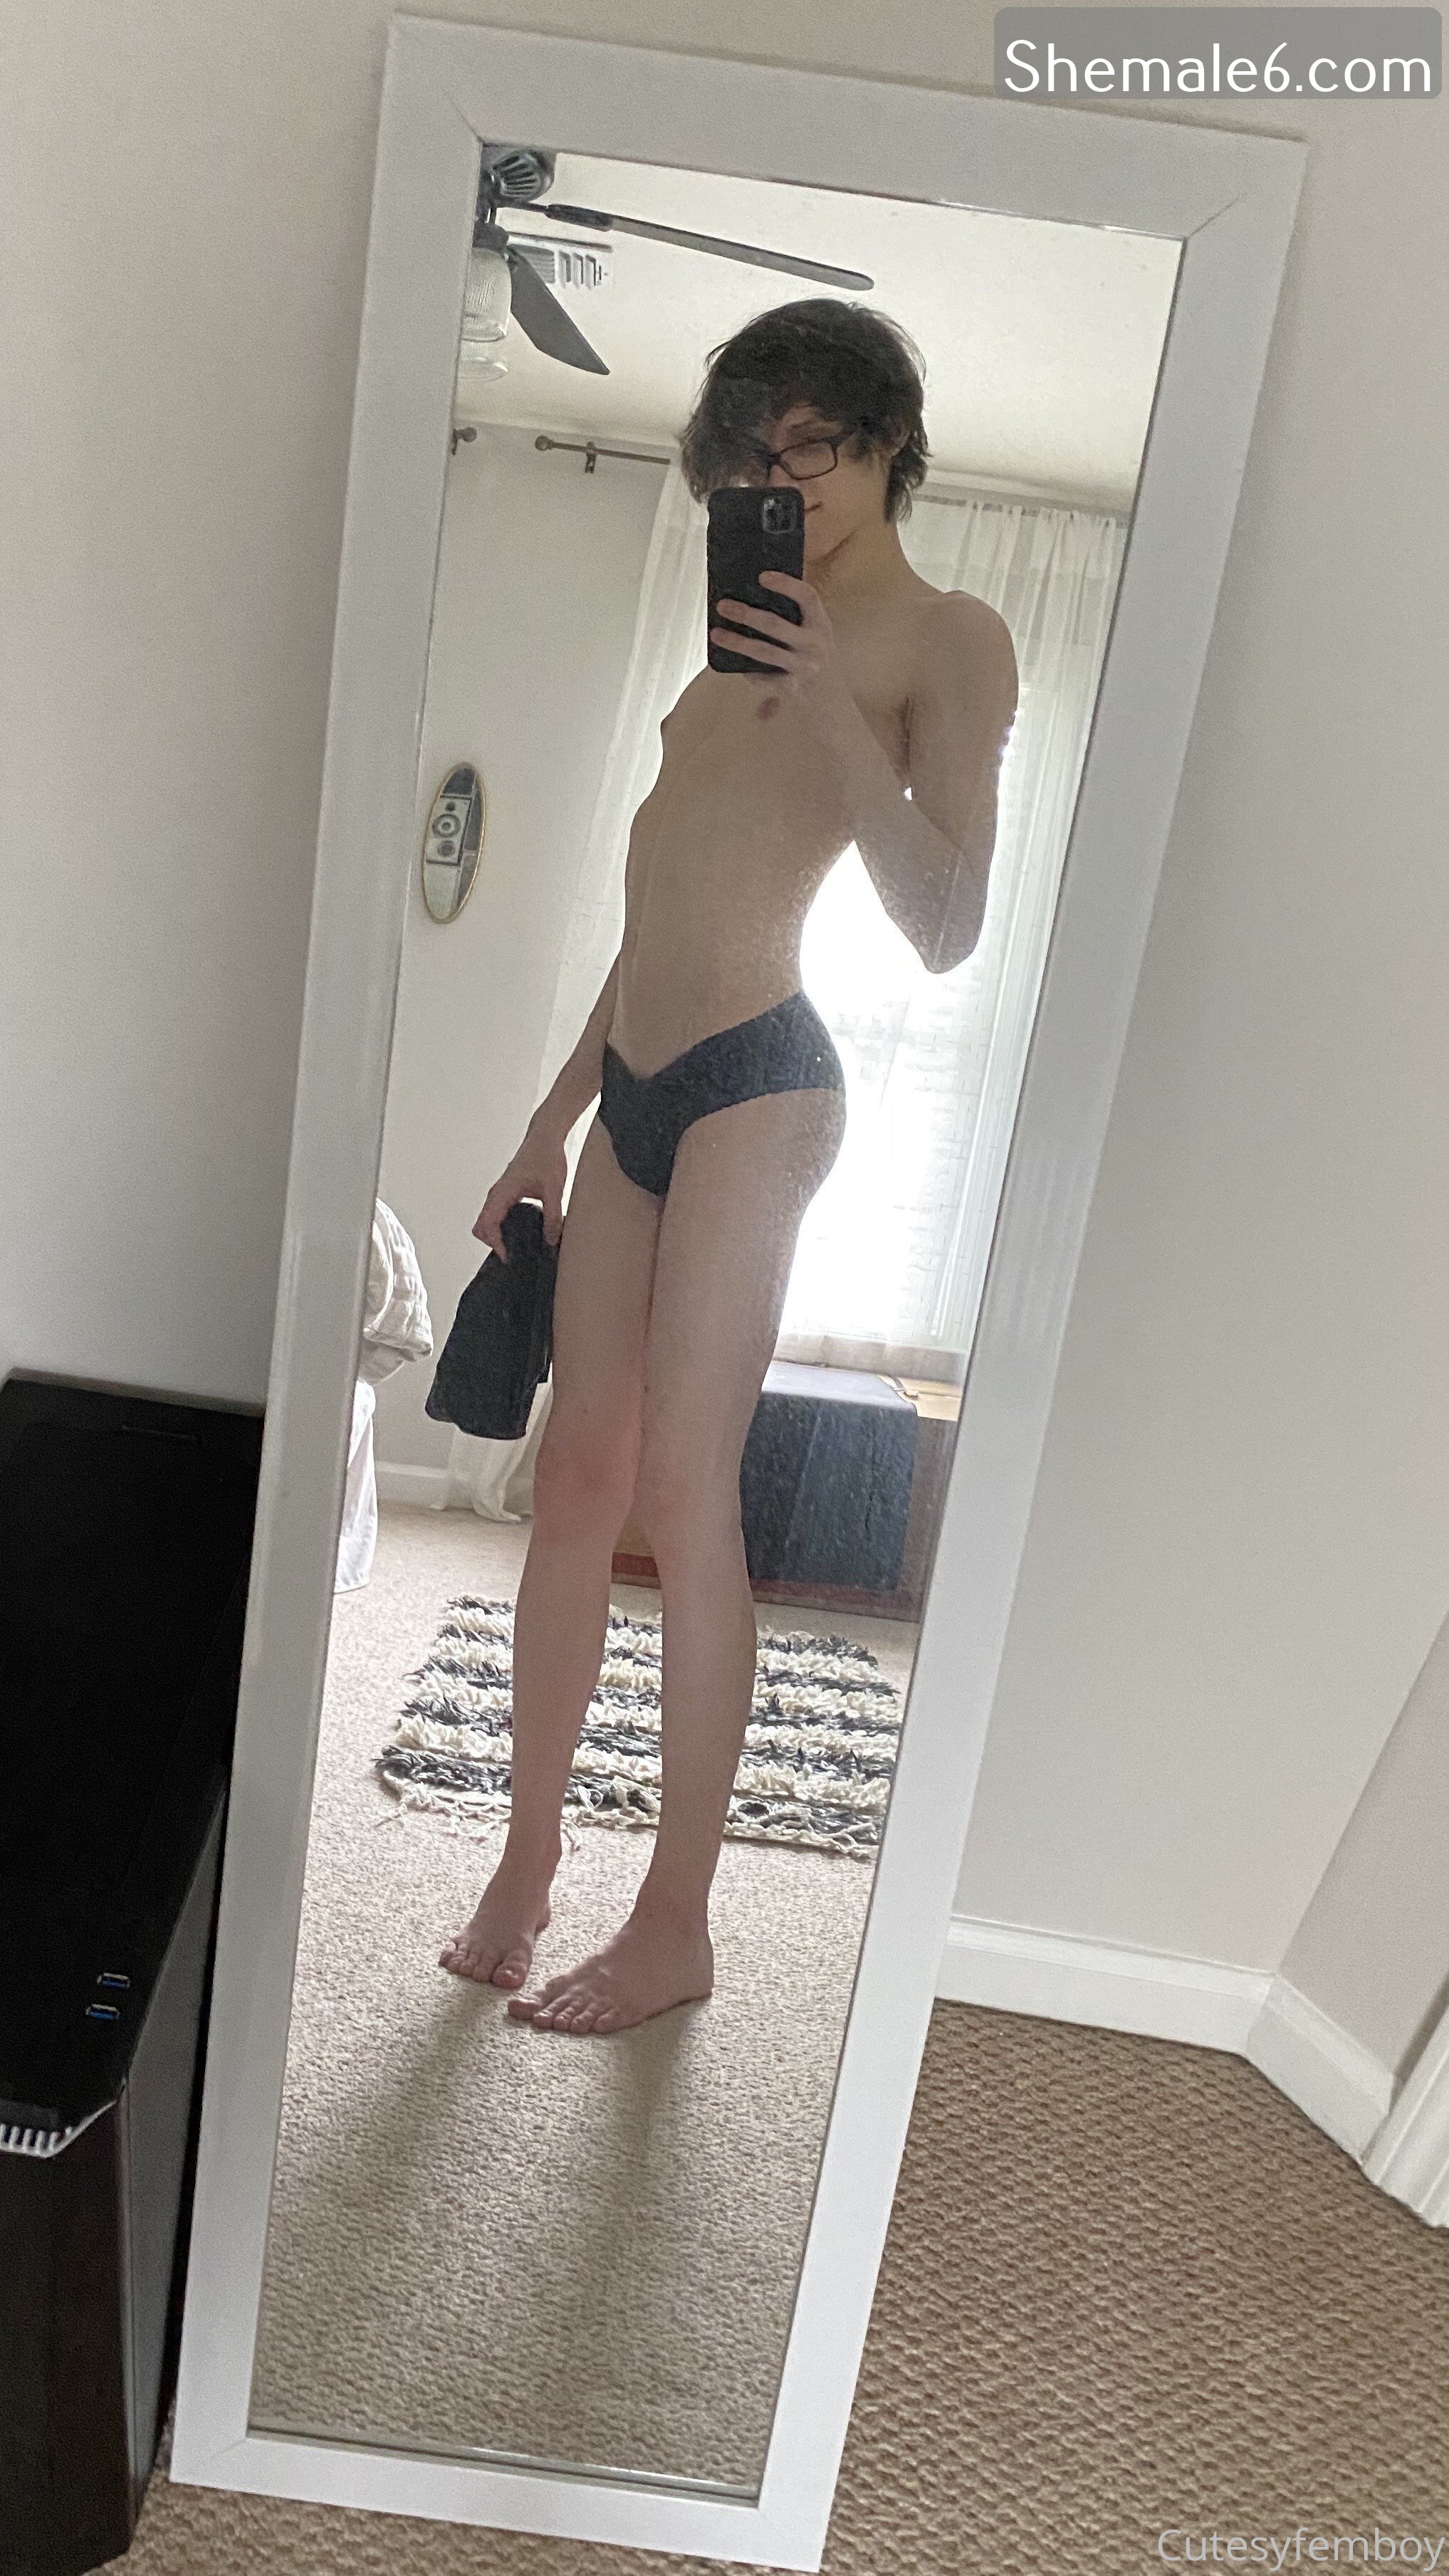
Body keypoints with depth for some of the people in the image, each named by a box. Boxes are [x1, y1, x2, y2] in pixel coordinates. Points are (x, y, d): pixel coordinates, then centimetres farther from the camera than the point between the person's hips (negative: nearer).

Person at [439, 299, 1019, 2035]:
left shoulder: (944, 638, 3)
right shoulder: (758, 629, 25)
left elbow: (946, 930, -10)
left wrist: (835, 708, -17)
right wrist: (554, 1124, 19)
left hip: (756, 1079, -7)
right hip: (637, 1083, 7)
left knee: (682, 1495, -9)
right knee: (577, 1478, 5)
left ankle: (676, 1925, 6)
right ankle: (527, 1861, 18)